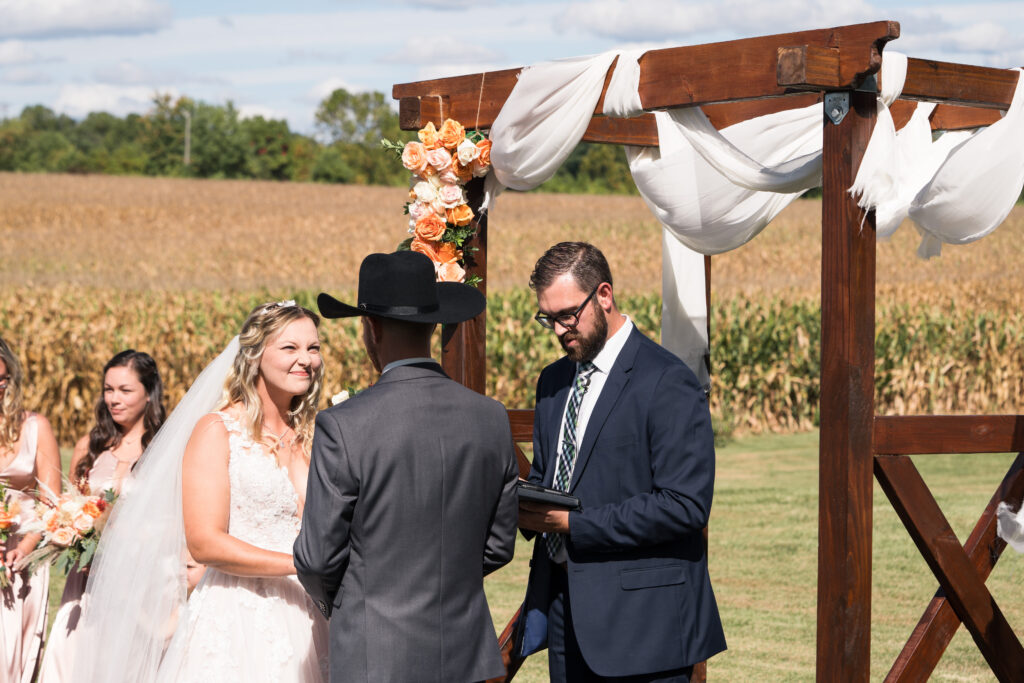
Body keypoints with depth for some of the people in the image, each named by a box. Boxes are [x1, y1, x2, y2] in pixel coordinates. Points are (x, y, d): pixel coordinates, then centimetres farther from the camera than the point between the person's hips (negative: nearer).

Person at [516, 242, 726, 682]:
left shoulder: (668, 383, -12)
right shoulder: (553, 381, 14)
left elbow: (685, 506, -18)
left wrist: (573, 522, -19)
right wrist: (527, 506, -1)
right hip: (564, 609, 7)